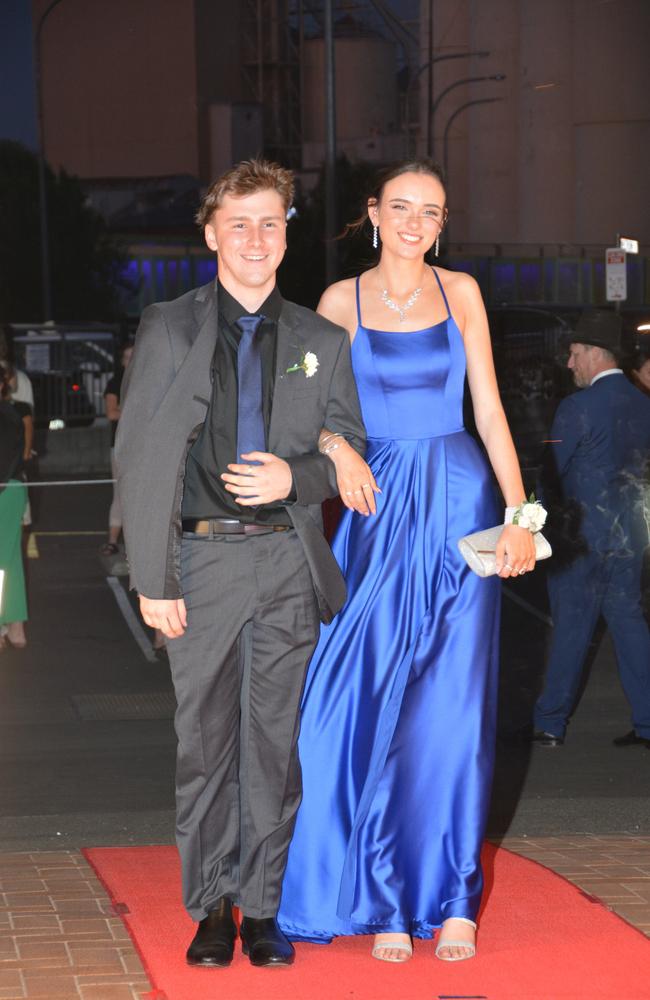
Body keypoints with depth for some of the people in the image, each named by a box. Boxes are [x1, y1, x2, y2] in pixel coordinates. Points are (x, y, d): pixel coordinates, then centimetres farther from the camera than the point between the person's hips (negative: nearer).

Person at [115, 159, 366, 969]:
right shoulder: (167, 331, 4)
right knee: (205, 742, 3)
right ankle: (211, 910, 14)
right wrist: (152, 578, -8)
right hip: (202, 559, -1)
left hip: (289, 562, 1)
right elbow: (138, 460, -1)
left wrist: (296, 477, -10)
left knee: (275, 741, 4)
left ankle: (263, 909, 13)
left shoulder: (322, 342, 10)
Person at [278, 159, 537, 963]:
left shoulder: (460, 293, 6)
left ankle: (451, 898, 9)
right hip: (382, 512, 0)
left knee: (454, 703, 1)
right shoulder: (342, 301, 4)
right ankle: (387, 899, 8)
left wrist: (519, 512, -3)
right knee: (379, 705, -2)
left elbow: (489, 409, 4)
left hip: (459, 506, 1)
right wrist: (337, 446, -11)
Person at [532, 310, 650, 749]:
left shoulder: (578, 407, -14)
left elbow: (553, 472, -8)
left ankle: (551, 723, 11)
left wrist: (560, 510, 9)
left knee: (571, 628, 2)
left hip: (584, 532, -5)